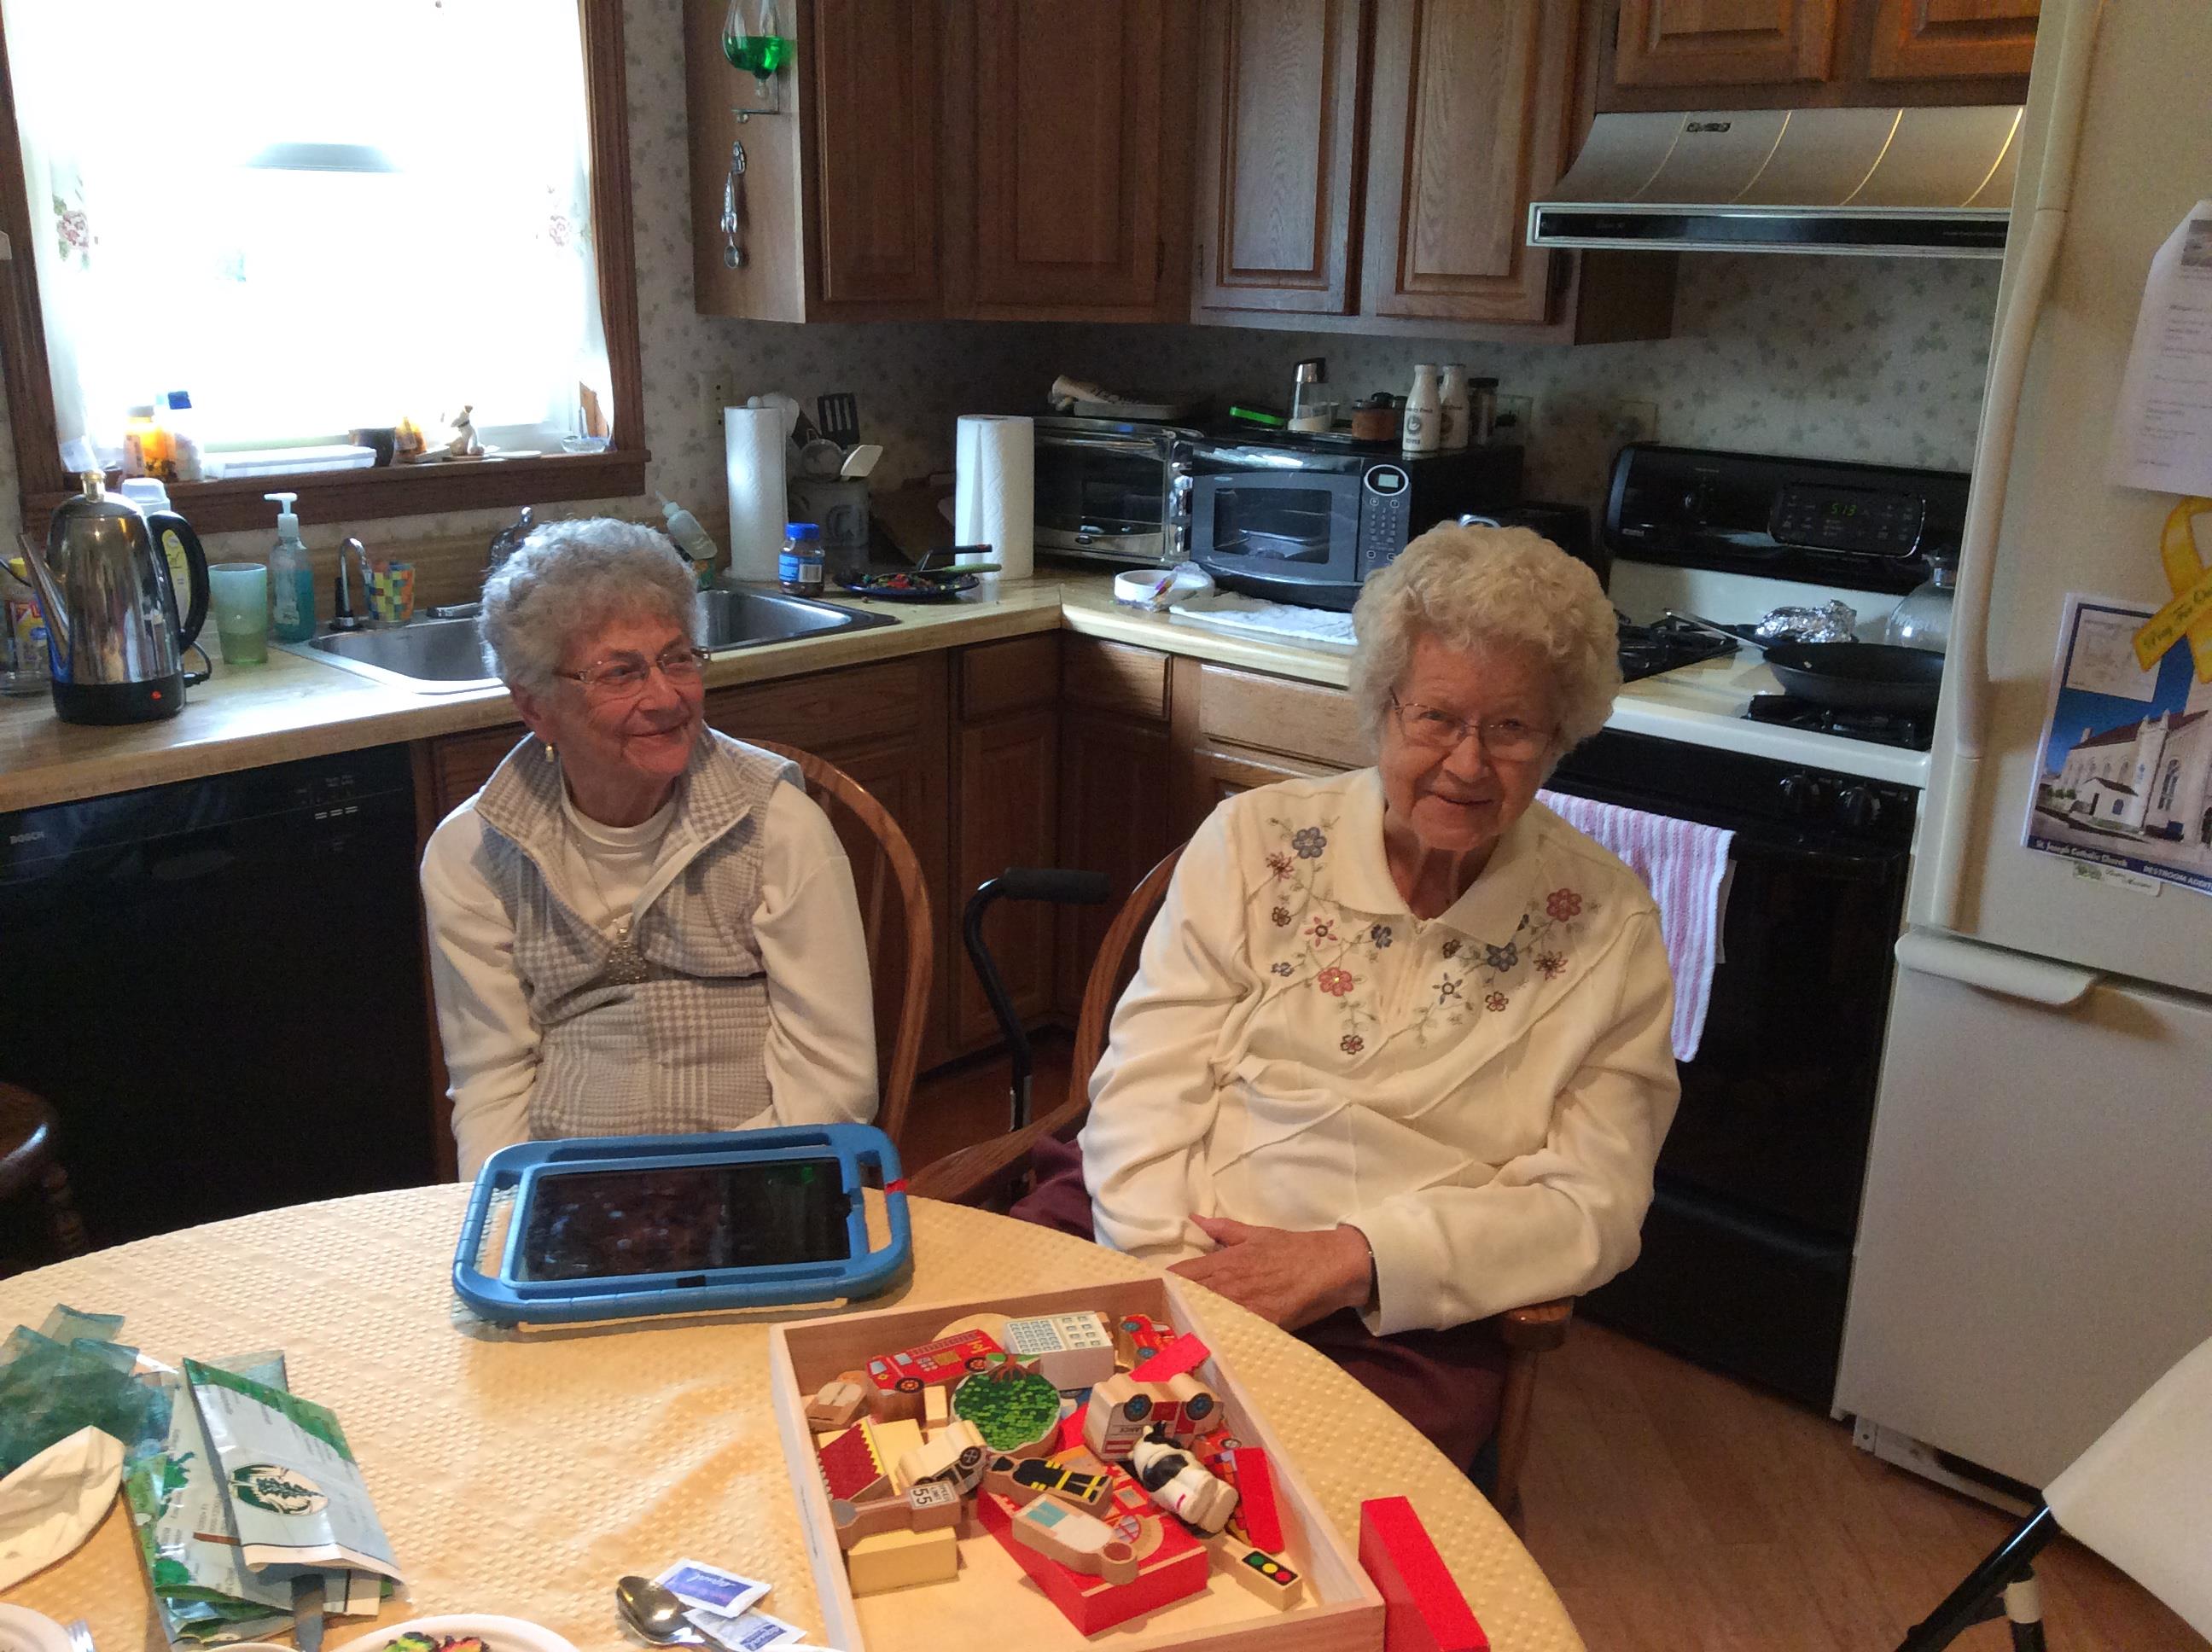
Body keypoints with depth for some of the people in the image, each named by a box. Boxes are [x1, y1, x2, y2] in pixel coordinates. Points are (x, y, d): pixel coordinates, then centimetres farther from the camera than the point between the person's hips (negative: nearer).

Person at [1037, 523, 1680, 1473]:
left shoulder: (1606, 926, 3)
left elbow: (1592, 1203, -1)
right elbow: (1148, 1077, 0)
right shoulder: (1254, 840, 5)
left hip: (1395, 1325, -1)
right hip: (1158, 1258, 2)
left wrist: (1352, 1258, -14)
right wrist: (1163, 1269, -16)